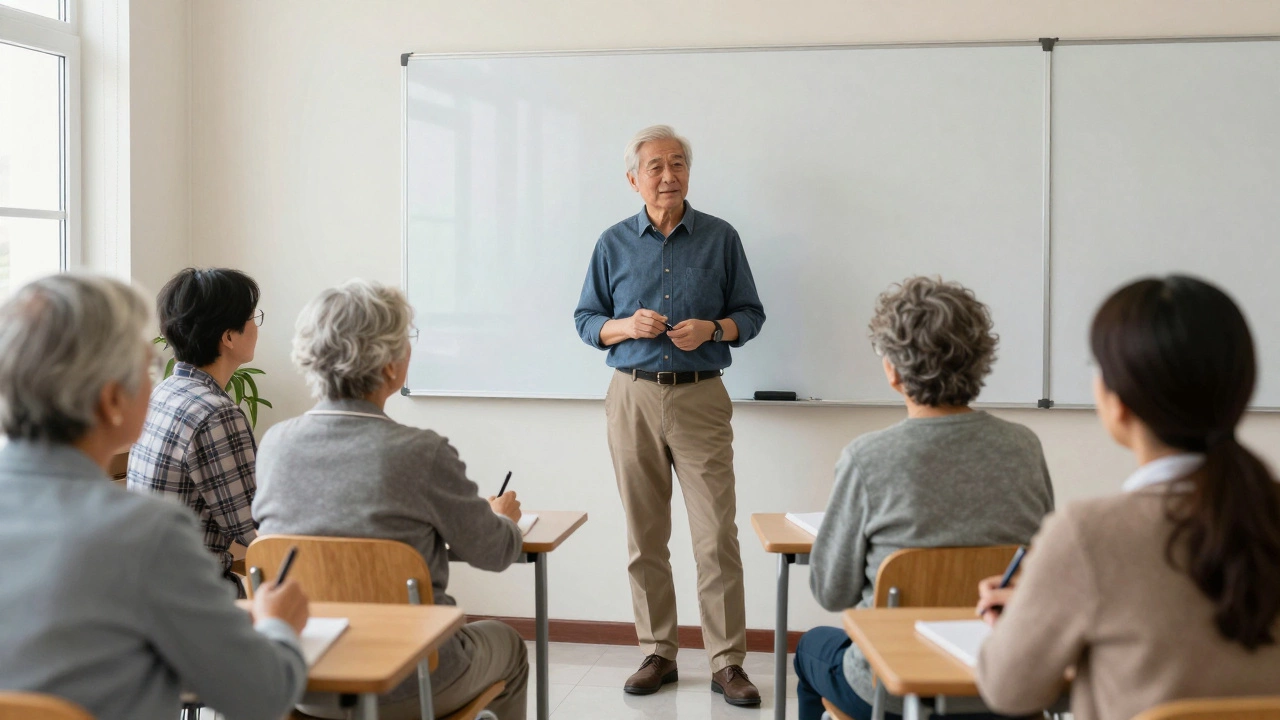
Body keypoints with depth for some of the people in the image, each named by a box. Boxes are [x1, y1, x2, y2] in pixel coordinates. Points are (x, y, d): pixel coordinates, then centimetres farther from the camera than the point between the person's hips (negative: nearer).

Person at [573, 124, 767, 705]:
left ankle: (726, 662, 4)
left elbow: (750, 314, 8)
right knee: (645, 537, 6)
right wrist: (626, 326, -9)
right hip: (633, 398, 2)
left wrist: (713, 328, -12)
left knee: (717, 536, -5)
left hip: (701, 399, -1)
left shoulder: (721, 238, 6)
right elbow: (586, 320, 11)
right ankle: (657, 653, 18)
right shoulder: (614, 244, 9)